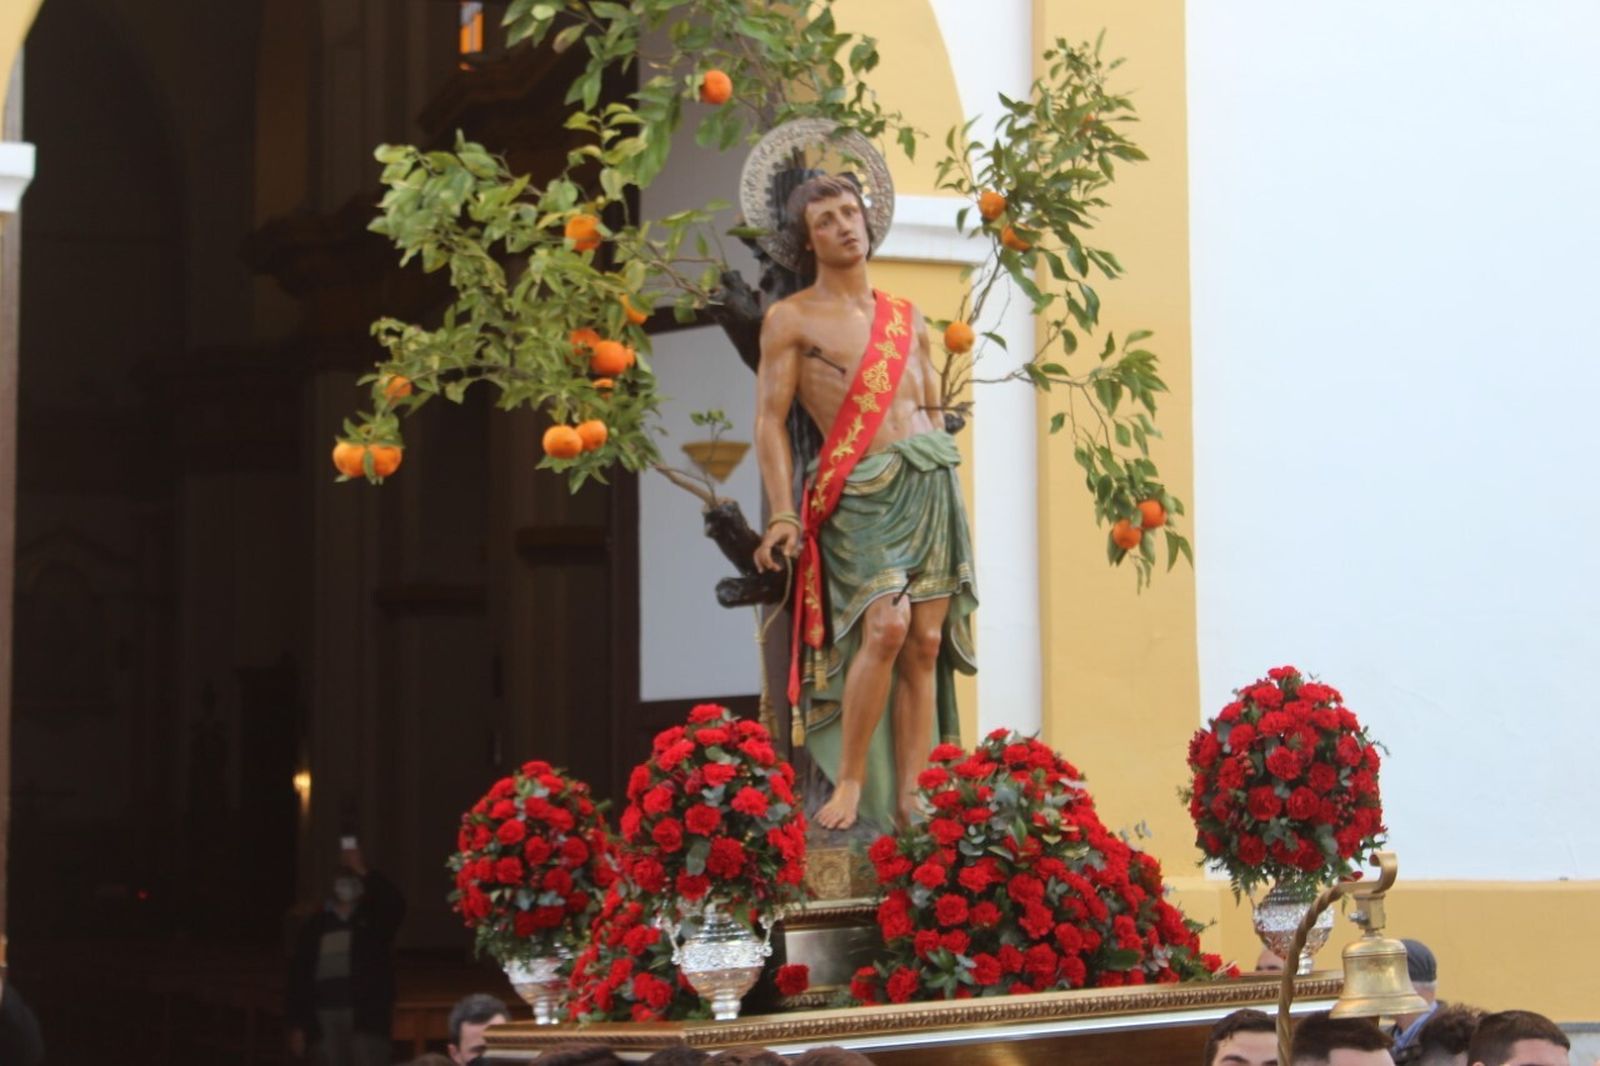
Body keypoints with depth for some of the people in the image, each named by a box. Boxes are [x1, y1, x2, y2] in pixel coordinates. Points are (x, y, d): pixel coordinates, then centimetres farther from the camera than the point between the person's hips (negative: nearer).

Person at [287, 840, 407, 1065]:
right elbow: (299, 976, 9)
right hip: (324, 1019, 2)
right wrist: (297, 1026, 2)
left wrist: (364, 873, -19)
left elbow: (396, 904, -14)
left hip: (366, 1017, -2)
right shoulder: (314, 926, 13)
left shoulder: (374, 919, 10)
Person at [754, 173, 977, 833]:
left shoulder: (908, 320, 18)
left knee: (925, 644, -2)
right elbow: (770, 419, -2)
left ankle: (908, 800, 2)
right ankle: (849, 783, -11)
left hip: (933, 481, 5)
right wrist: (782, 515, -11)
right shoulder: (791, 319, 3)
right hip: (862, 491, -5)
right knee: (886, 624, -23)